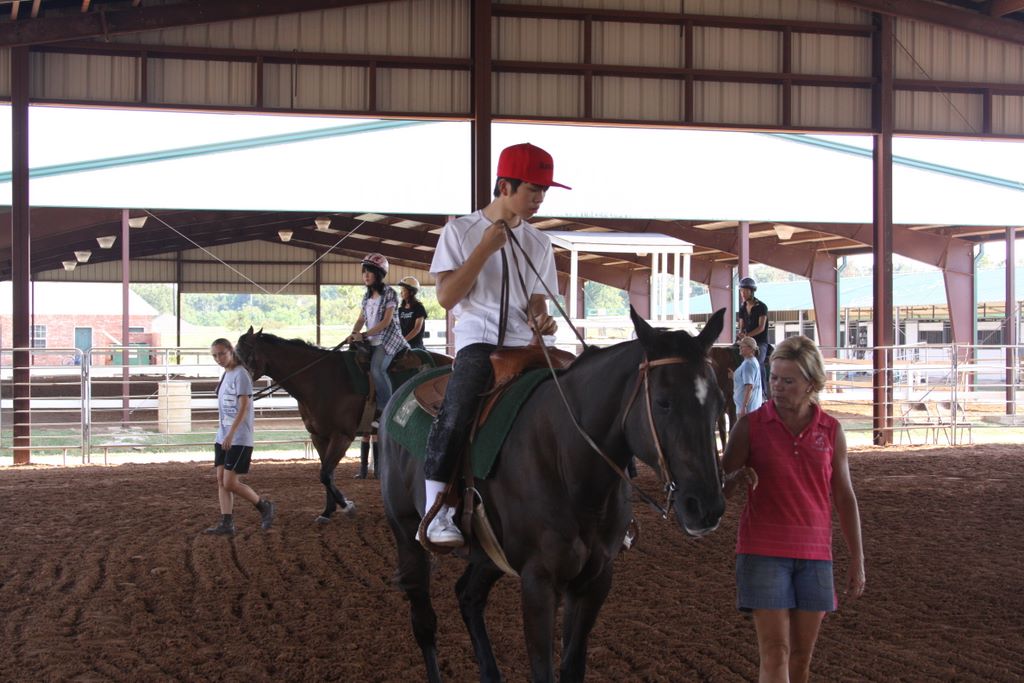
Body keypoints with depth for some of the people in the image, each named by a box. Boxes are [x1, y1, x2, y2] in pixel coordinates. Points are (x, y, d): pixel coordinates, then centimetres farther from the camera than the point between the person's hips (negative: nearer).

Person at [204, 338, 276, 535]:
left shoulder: (240, 374, -12)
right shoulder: (226, 375, 13)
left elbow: (243, 407, -18)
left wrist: (231, 434, -24)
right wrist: (223, 433, 14)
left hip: (238, 439, -8)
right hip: (222, 437, 8)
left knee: (230, 483, -9)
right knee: (221, 481, 3)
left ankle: (265, 507, 9)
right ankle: (227, 523, 6)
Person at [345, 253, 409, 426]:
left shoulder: (389, 293, -8)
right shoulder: (367, 296, 13)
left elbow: (386, 322, -14)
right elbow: (361, 319, 13)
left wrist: (364, 335, -20)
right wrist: (353, 334, -8)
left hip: (388, 339, -8)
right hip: (372, 341, 8)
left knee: (377, 368, -29)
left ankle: (386, 411, -26)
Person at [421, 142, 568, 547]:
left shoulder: (538, 243, 15)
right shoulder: (461, 231, 4)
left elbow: (537, 301, 15)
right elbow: (446, 296, -4)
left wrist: (540, 320, -10)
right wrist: (486, 248, -9)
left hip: (525, 343, 5)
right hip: (479, 339, -5)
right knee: (459, 407, -33)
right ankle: (435, 511, -30)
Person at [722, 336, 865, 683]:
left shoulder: (831, 430, 3)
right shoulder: (750, 426, -4)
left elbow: (844, 498, 9)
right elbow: (720, 489, -2)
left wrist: (857, 560, 7)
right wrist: (738, 478, -26)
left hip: (814, 553, 3)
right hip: (763, 551, -3)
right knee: (775, 654, -7)